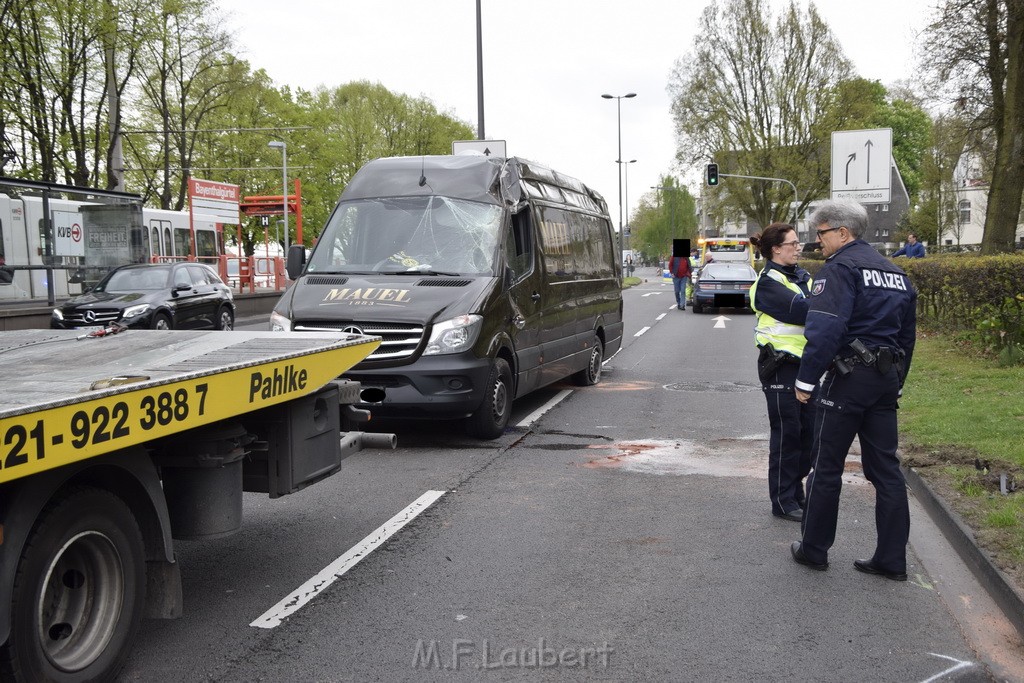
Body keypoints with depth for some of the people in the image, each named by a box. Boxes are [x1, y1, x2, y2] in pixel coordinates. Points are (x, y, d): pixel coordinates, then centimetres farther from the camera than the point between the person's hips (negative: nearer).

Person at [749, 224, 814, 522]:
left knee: (809, 431, 11)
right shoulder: (768, 283, -11)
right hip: (781, 366, -8)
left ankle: (796, 493, 25)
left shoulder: (802, 276, 14)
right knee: (787, 433, -1)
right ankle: (783, 502, 11)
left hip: (807, 363, 8)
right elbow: (802, 311, -22)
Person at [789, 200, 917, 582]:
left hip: (848, 377, -8)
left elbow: (825, 330, -22)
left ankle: (814, 550, 14)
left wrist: (806, 379, -17)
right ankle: (892, 560, 13)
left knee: (826, 466, 4)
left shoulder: (840, 268, -10)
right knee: (885, 468, 10)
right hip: (887, 378, 8)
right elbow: (907, 333, 21)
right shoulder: (895, 272, 17)